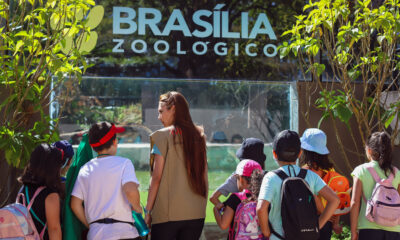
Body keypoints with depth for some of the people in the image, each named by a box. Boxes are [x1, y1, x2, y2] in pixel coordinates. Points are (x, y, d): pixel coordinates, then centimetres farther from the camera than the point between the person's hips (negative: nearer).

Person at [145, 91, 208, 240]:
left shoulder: (163, 136, -5)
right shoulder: (198, 137, 10)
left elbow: (156, 177, -7)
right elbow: (204, 178, 10)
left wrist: (148, 211, -2)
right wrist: (202, 206, 16)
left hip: (168, 213, -5)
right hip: (196, 213, 5)